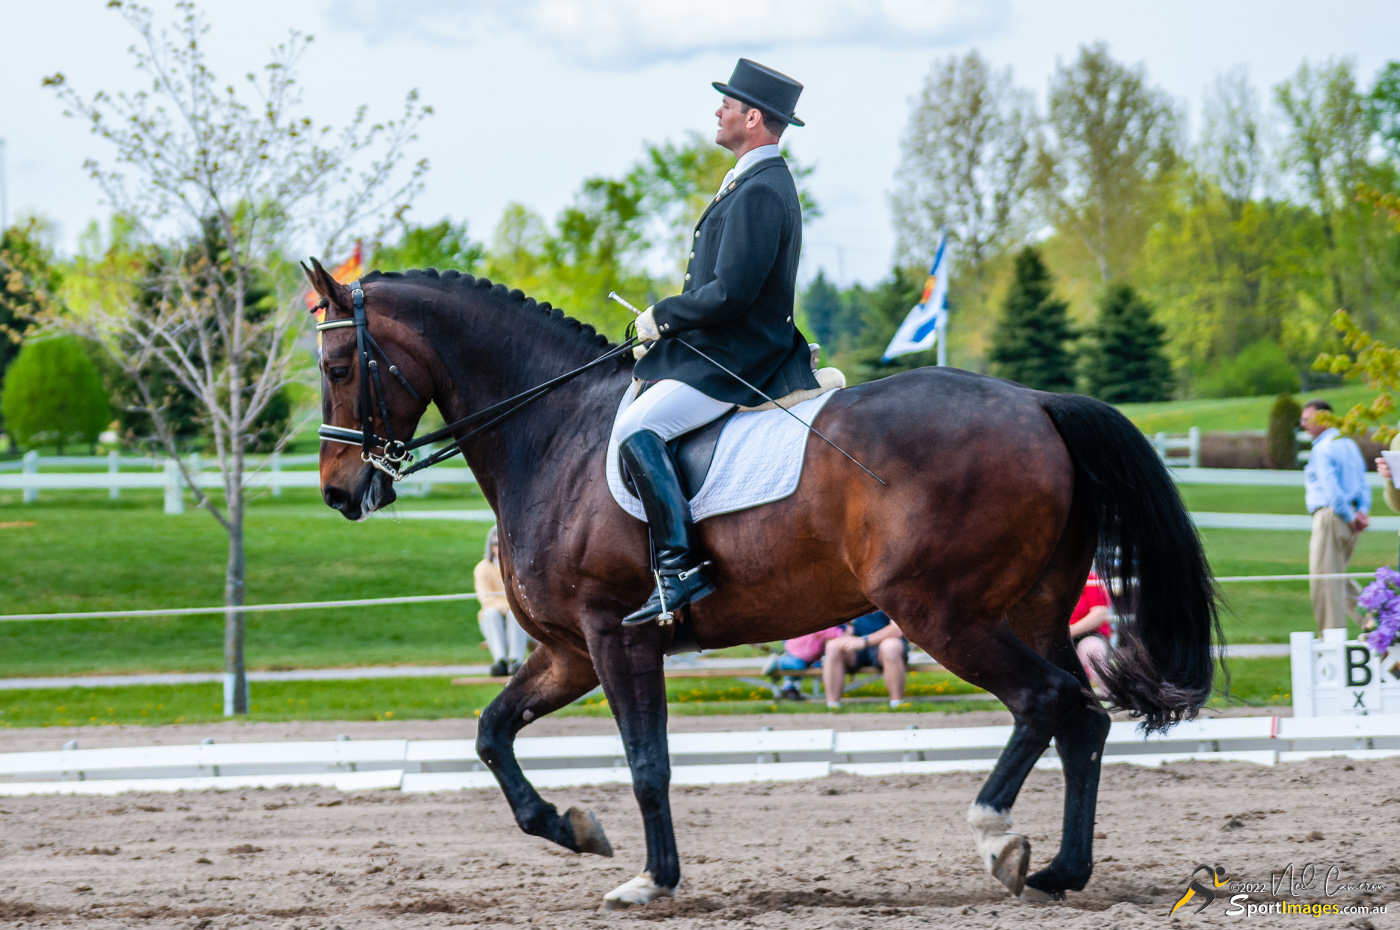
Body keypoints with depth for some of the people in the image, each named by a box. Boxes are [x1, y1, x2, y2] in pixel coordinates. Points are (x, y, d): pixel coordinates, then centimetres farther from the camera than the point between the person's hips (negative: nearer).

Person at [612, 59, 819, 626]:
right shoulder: (755, 181, 17)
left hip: (734, 361, -12)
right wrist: (667, 325, 13)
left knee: (636, 428, -25)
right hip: (720, 350, 12)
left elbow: (730, 294, -25)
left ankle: (680, 566, -32)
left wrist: (661, 318, -12)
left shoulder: (759, 192, -19)